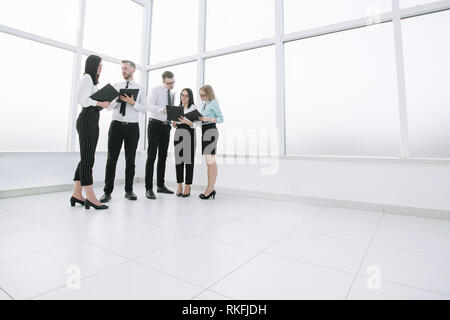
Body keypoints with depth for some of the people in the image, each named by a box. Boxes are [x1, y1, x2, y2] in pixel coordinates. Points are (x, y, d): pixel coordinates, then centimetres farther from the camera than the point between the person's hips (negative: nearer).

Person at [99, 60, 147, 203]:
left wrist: (132, 102, -15)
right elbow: (109, 106, 8)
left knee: (130, 160, 5)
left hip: (132, 127, -1)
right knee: (111, 159, 0)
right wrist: (117, 99, -10)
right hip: (116, 125, 1)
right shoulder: (116, 86, 13)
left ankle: (129, 190, 14)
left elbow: (145, 109, 0)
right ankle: (107, 191, 7)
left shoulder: (140, 88, 9)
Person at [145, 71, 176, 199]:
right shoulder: (155, 90, -4)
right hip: (155, 124, -6)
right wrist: (162, 110, -38)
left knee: (163, 156, 9)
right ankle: (149, 188, -7)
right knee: (151, 156, -9)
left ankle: (160, 185, 18)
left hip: (166, 126, 6)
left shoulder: (173, 94, 15)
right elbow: (150, 105, -20)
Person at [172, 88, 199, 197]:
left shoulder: (193, 108, 3)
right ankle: (179, 185, 9)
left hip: (189, 134, -5)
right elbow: (175, 125, 19)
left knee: (188, 160, -6)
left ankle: (187, 187, 0)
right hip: (178, 134, 5)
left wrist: (187, 121, -26)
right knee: (178, 160, 2)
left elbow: (193, 125, -7)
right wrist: (174, 122, -3)